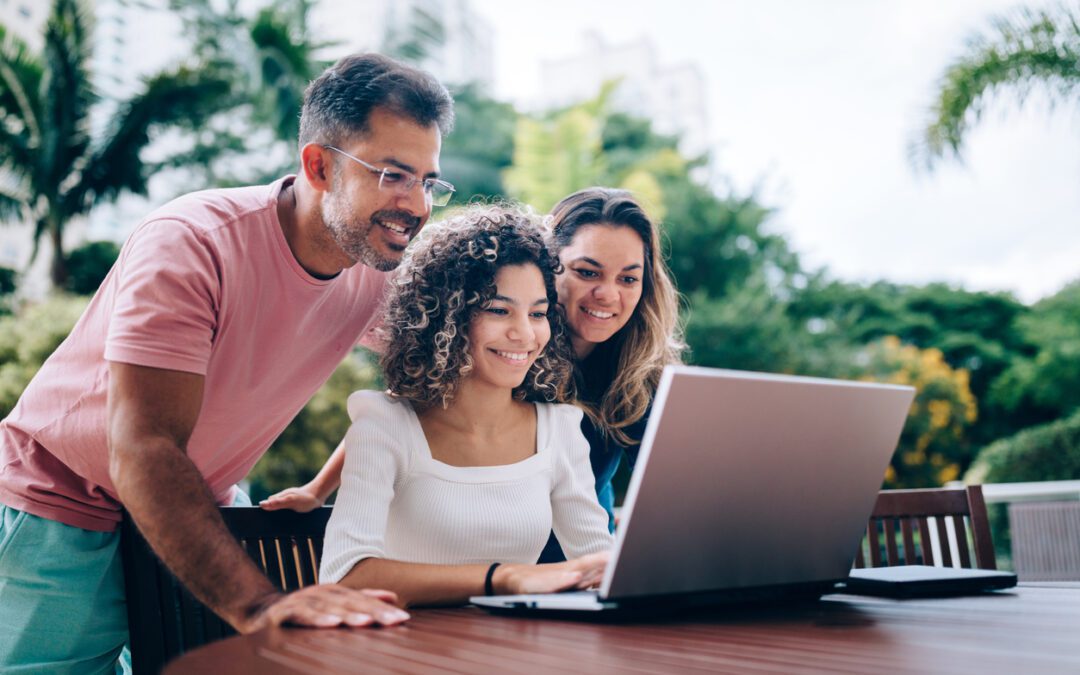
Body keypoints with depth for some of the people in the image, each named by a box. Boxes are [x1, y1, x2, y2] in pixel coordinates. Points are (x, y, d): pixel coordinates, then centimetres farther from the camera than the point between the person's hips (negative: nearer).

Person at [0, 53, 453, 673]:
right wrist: (256, 603, -45)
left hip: (202, 504, 5)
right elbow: (142, 453, -35)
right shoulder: (191, 245, -29)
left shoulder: (380, 270, -11)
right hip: (67, 506, -5)